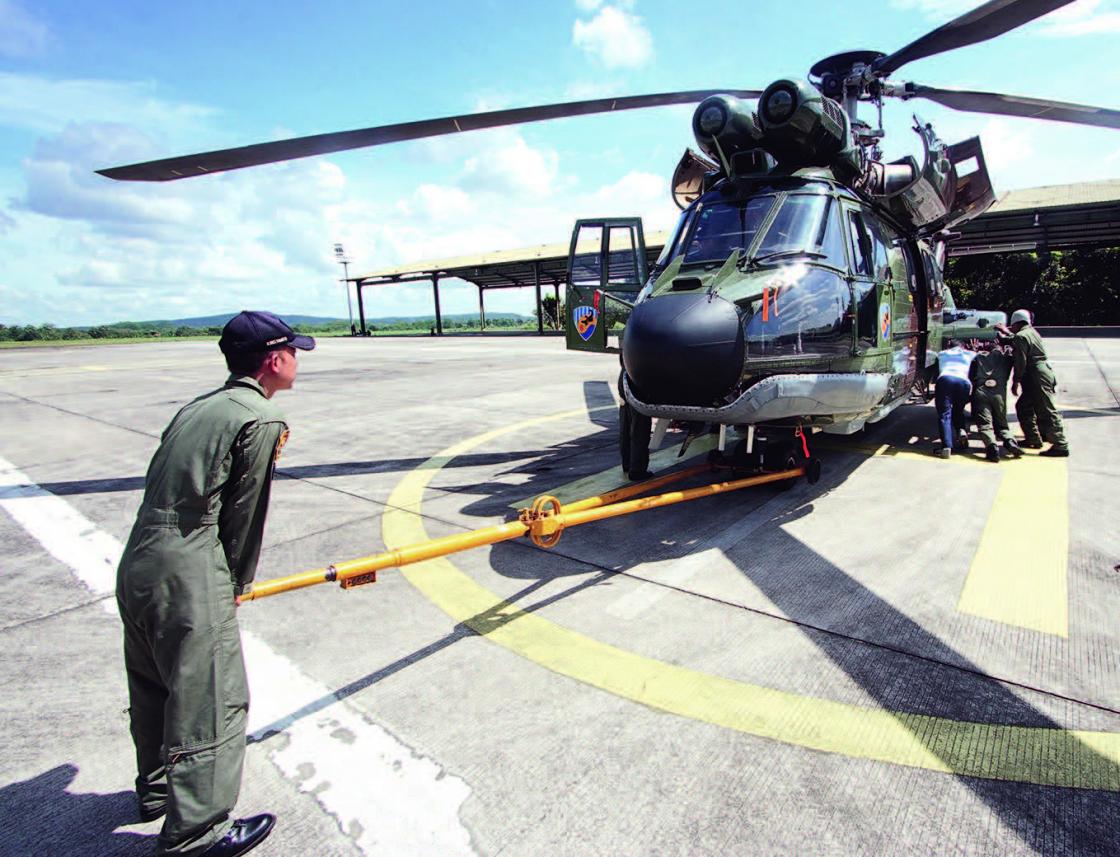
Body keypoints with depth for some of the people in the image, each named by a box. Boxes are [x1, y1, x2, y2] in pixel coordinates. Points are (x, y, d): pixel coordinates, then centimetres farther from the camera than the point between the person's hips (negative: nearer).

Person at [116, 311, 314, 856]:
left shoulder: (198, 407, 14)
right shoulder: (263, 420, -11)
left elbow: (166, 489, 14)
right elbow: (244, 514, -9)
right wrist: (238, 584, 6)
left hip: (136, 565, 10)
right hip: (188, 579, -9)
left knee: (153, 688, 25)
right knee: (211, 702, 4)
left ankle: (156, 790, 46)